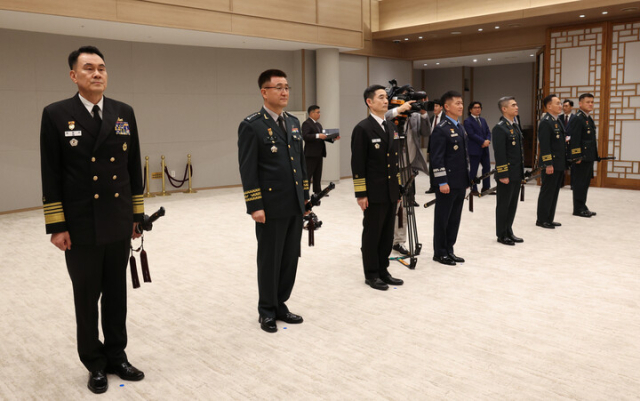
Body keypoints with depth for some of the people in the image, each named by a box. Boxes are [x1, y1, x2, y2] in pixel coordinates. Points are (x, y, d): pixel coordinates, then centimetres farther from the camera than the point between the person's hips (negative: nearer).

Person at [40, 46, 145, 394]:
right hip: (81, 226, -3)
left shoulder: (124, 113, 5)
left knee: (116, 293, 14)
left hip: (119, 224, 3)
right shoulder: (56, 115, -5)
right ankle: (95, 363, 26)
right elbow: (51, 175, -6)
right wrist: (56, 226, -9)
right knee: (87, 296, 10)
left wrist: (138, 214, 7)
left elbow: (133, 167, 8)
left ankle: (116, 355, 29)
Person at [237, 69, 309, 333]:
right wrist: (255, 206, -17)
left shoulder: (293, 122, 12)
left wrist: (305, 195, 13)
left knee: (290, 258, 12)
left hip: (295, 205, 6)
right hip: (271, 207, -6)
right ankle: (267, 311, 22)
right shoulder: (252, 126, -9)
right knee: (270, 260, 6)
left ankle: (280, 304, 27)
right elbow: (248, 170, -13)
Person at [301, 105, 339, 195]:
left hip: (319, 154, 9)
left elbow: (322, 137, 22)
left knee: (318, 174, 12)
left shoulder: (318, 125, 20)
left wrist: (333, 138, 6)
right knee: (308, 174, -6)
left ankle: (317, 191, 18)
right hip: (311, 154, -9)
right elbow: (305, 136, -22)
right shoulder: (306, 123, -9)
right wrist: (318, 136, -30)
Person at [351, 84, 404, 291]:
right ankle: (371, 274, 16)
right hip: (374, 194, -7)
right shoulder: (362, 128, -10)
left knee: (387, 234, 13)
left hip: (391, 193, 7)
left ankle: (383, 270, 24)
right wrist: (361, 194, -16)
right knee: (372, 234, 4)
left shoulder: (392, 127, 12)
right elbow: (357, 164, -13)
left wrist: (398, 187, 14)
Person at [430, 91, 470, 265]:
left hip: (460, 183, 8)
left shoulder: (460, 128, 16)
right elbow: (437, 159, -17)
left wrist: (467, 179, 18)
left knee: (455, 218, 13)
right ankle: (440, 253, 13)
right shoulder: (441, 130, -12)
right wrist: (442, 182, -19)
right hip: (447, 184, -8)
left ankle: (449, 250, 23)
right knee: (442, 218, 3)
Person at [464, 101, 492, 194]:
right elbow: (472, 134, -16)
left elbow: (488, 132, 11)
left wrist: (488, 140, -9)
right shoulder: (467, 121, -8)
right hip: (474, 149, -7)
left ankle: (486, 187, 19)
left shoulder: (483, 120, 16)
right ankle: (474, 189, 8)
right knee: (473, 170, -1)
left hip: (484, 148, 7)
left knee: (487, 167, 9)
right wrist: (483, 142, -17)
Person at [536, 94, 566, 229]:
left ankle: (549, 219, 21)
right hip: (551, 164, -9)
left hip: (559, 164, 9)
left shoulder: (558, 121, 15)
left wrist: (564, 162, 16)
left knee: (554, 193, 13)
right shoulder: (545, 122, -14)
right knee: (547, 192, -1)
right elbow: (544, 145, -19)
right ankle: (542, 220, 7)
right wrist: (548, 164, -22)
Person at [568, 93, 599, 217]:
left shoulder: (589, 118, 17)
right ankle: (578, 209, 3)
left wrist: (594, 155, 18)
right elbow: (574, 139, -18)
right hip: (581, 157, -9)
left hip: (589, 157, 9)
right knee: (579, 183, -3)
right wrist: (577, 156, -21)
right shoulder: (577, 118, -12)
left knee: (585, 183, 13)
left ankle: (582, 207, 21)